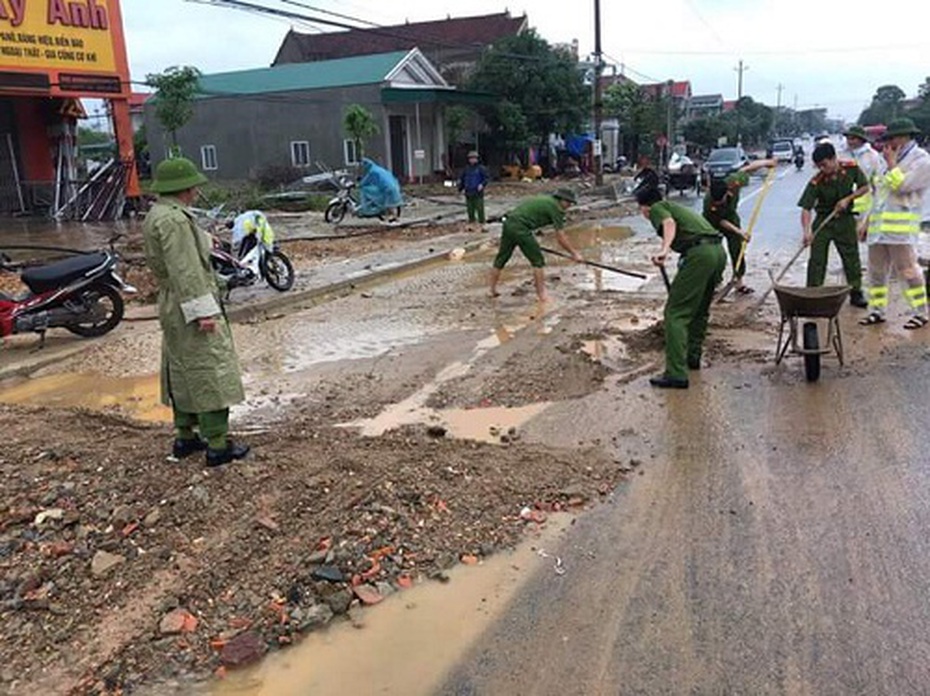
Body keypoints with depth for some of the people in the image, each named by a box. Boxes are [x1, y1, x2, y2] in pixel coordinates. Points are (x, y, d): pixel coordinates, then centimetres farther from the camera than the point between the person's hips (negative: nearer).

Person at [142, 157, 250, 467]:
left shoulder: (155, 216, 12)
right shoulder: (174, 220, -20)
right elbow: (185, 271, -25)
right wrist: (204, 311, -25)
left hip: (172, 308, 11)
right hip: (190, 308, -11)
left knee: (182, 373, 17)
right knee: (211, 374, -4)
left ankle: (185, 437, 27)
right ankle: (218, 445, 0)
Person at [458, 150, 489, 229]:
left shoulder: (481, 168, -1)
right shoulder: (466, 169, 12)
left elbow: (486, 178, -5)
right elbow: (462, 179, 18)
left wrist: (482, 185, -22)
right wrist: (460, 189, 10)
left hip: (478, 193, -4)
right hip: (469, 193, 4)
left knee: (479, 209, -5)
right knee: (470, 209, 7)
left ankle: (481, 224, 1)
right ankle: (471, 223, 14)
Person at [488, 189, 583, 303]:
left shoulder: (546, 200, 23)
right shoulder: (555, 207, -3)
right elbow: (560, 238, -5)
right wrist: (574, 253, 2)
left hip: (508, 223, 9)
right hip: (520, 228, -9)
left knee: (501, 259, 17)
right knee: (538, 260, 0)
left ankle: (492, 290, 28)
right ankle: (541, 295, 4)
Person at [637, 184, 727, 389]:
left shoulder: (657, 208, 10)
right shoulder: (679, 208, 35)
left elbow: (669, 222, -14)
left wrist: (664, 249, -30)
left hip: (699, 253, -9)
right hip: (719, 251, 9)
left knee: (675, 312, -7)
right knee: (700, 309, 25)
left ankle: (676, 374, -13)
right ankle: (692, 356, 39)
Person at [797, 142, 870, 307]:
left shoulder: (852, 168, -12)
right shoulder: (816, 182, -21)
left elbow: (865, 187, 2)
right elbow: (806, 208, -26)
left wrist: (847, 199, -14)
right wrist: (807, 231, -41)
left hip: (845, 219, 2)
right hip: (823, 220, -2)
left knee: (852, 257, 8)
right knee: (817, 259, -4)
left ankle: (856, 293, 20)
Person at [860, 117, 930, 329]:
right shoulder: (894, 160, 23)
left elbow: (902, 186, -16)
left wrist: (891, 164, -6)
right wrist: (866, 222, 21)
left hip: (902, 227, -8)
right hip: (878, 226, 8)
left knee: (907, 270, -6)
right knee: (876, 270, 9)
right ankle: (877, 310, 16)